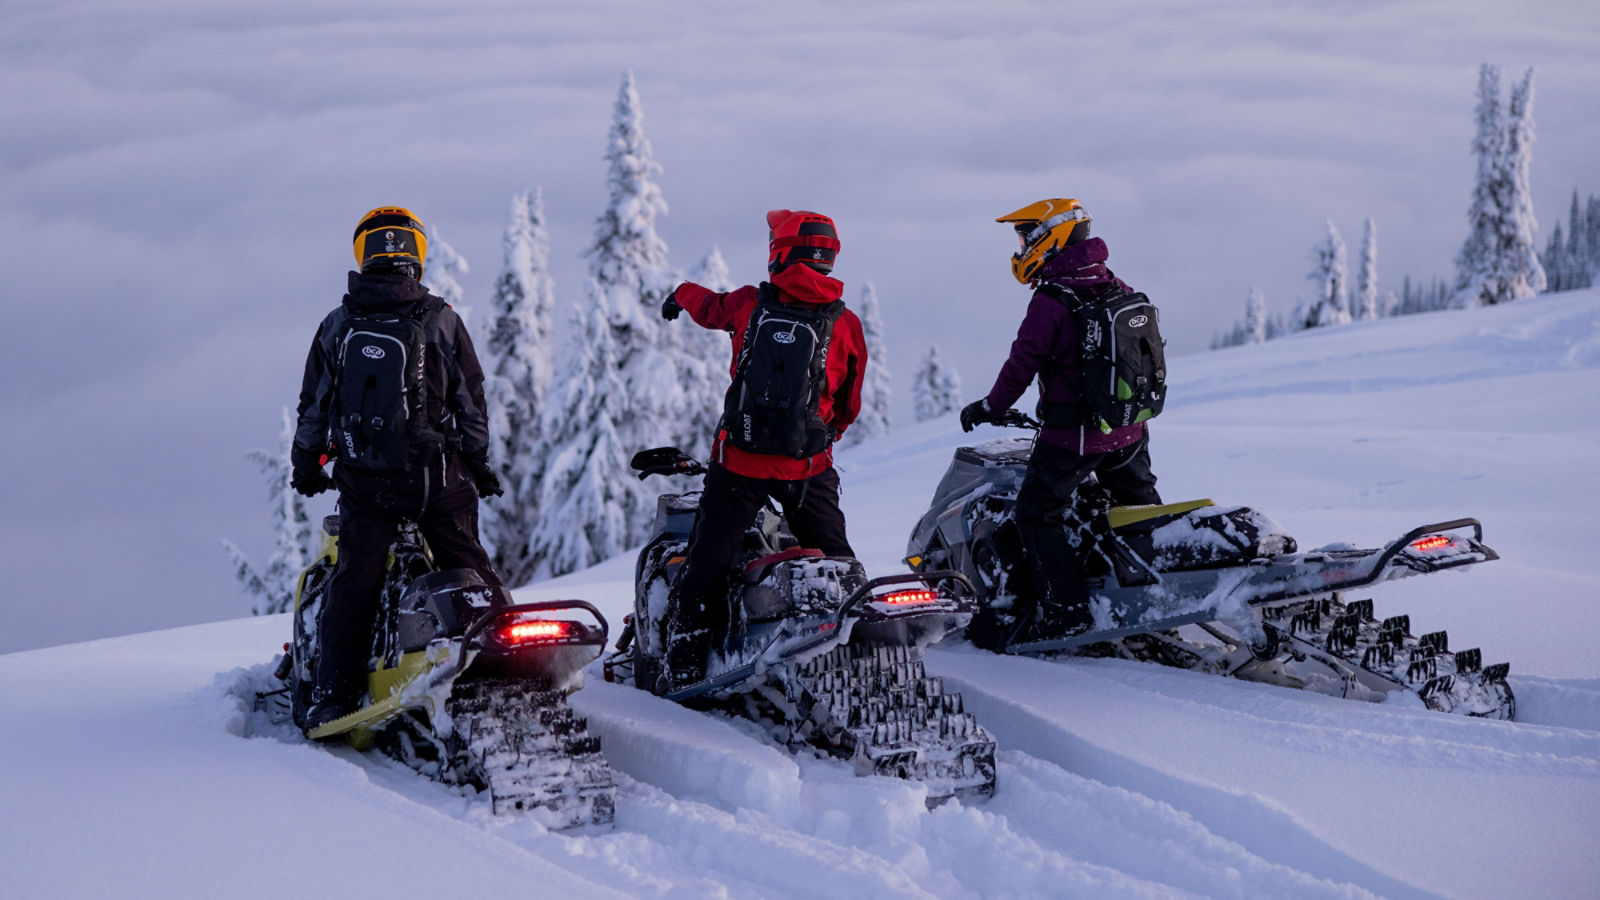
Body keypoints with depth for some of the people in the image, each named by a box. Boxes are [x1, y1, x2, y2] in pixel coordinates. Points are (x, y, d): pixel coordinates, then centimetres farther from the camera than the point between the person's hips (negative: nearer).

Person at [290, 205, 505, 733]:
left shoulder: (336, 327, 5)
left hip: (362, 479, 1)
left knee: (354, 580, 5)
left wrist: (305, 464, 21)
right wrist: (479, 463, 13)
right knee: (467, 568, 7)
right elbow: (470, 399, 3)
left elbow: (313, 404, 10)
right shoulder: (441, 321, -1)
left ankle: (333, 694, 1)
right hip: (436, 472, -1)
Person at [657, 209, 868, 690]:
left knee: (708, 560, 6)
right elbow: (849, 407, 9)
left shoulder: (750, 305, 0)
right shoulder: (845, 324, 0)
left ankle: (685, 666, 4)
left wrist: (682, 294, 47)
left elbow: (707, 305, 24)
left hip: (739, 459, 0)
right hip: (808, 465, 0)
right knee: (834, 557, 11)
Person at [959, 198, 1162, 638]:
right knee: (1143, 507, 23)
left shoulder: (1050, 302, -17)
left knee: (1038, 516, 3)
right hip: (1129, 431, 7)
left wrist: (990, 409, 0)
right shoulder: (1121, 292, 5)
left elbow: (1022, 364, -15)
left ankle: (1068, 612, -4)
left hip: (1070, 436, -7)